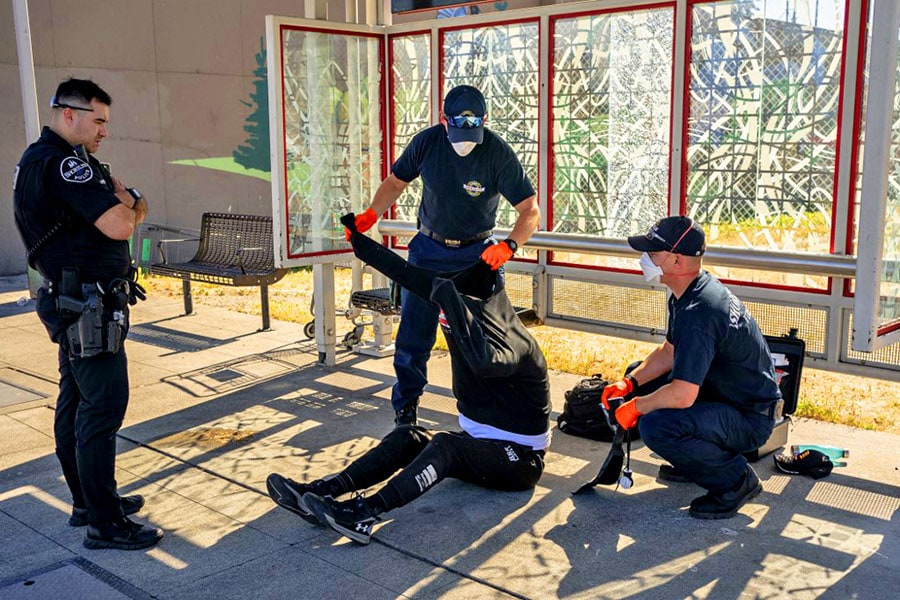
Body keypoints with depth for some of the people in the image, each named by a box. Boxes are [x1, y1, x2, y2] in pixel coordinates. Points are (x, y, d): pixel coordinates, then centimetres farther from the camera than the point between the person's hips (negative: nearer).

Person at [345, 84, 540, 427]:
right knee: (412, 336, 0)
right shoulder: (427, 141, -11)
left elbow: (530, 211, -18)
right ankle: (405, 411, 18)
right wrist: (371, 214, -14)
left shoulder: (498, 153, -18)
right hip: (429, 249, 2)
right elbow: (396, 182, 4)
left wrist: (508, 246, -36)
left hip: (477, 253, -1)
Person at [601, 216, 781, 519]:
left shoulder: (698, 312, -31)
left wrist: (635, 407, -17)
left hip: (750, 418, -10)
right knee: (640, 382, 13)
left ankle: (736, 479, -8)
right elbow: (670, 352, 16)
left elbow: (682, 395, -34)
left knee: (655, 426, -31)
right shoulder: (688, 293, 3)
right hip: (720, 391, 10)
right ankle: (692, 464, 21)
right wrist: (630, 382, 3)